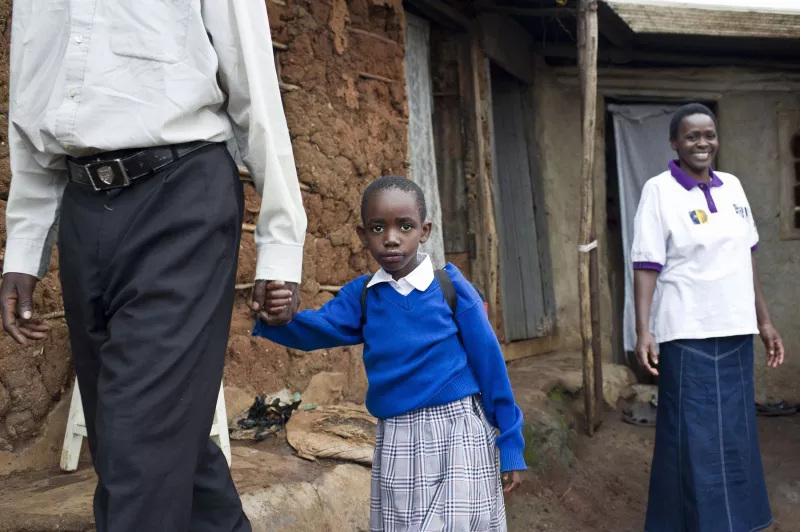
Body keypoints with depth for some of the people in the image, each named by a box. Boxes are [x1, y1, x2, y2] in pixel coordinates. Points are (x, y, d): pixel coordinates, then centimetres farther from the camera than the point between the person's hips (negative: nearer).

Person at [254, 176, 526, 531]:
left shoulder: (450, 286, -8)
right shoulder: (361, 295, 2)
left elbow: (488, 362, -5)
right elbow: (316, 330, -12)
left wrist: (510, 444, -2)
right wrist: (277, 315, -36)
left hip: (456, 433, -3)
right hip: (395, 442, 4)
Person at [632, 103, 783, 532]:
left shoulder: (732, 186, 9)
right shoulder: (659, 190, -8)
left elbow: (746, 258, 14)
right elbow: (647, 266, -12)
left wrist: (764, 320, 15)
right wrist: (643, 331, -20)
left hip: (735, 331, 6)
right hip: (687, 334, -6)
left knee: (735, 434, 15)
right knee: (692, 437, 0)